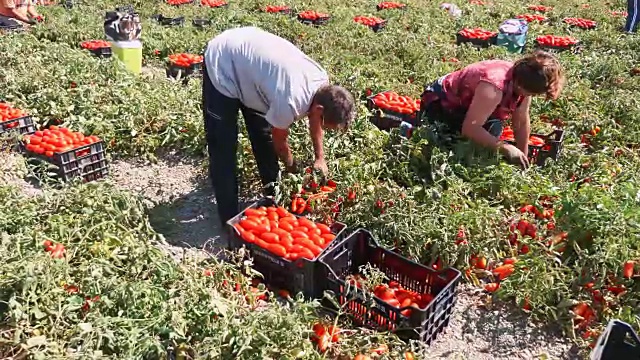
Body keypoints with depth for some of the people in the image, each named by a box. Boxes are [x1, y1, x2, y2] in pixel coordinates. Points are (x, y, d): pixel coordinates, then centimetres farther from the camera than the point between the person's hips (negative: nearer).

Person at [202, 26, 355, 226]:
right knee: (223, 146, -7)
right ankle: (229, 219, 2)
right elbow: (280, 140, -15)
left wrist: (320, 158, 11)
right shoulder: (290, 100, -36)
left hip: (246, 57, 8)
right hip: (221, 64, -8)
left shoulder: (322, 82, -14)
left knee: (264, 135, 14)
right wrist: (292, 166, 3)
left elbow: (314, 120, 7)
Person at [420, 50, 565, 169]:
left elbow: (522, 123, -3)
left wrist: (524, 158, 0)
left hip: (464, 104, 8)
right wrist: (505, 147, -40)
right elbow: (470, 128, -44)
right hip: (440, 104, -8)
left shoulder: (522, 80, -13)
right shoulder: (494, 87, -41)